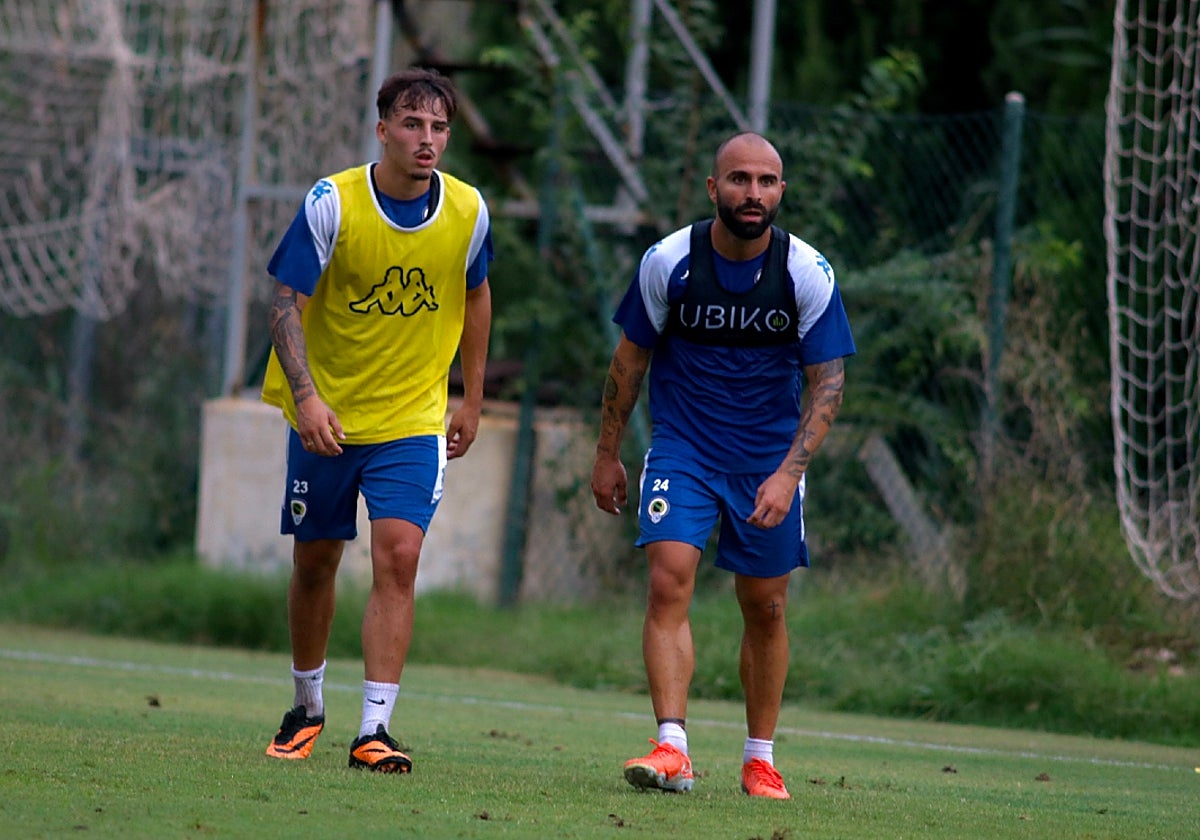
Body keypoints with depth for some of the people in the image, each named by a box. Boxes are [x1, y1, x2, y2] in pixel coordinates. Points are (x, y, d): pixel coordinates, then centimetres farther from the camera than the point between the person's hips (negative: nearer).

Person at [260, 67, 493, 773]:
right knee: (315, 563, 10)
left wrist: (473, 399, 15)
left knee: (399, 556, -15)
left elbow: (476, 296, 13)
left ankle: (376, 729, -15)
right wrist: (306, 396, -26)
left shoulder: (467, 211, -5)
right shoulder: (333, 203, -14)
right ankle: (307, 708, 32)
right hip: (326, 416, 0)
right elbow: (288, 303, -13)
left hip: (414, 421, 0)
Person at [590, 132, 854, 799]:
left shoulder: (808, 273, -11)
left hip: (770, 459, 1)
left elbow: (828, 382, -8)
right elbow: (631, 357, 4)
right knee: (669, 582, -18)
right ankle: (672, 750, -23)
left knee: (766, 608, 7)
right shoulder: (668, 261, -10)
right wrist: (608, 455, 8)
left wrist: (788, 474, -20)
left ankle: (761, 759, 21)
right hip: (682, 448, -1)